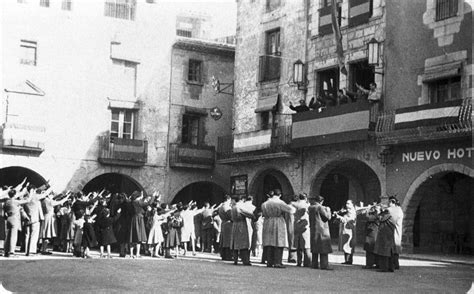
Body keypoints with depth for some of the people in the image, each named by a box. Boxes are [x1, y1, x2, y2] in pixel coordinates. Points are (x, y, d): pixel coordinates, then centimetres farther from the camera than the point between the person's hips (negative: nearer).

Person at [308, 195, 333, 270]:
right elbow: (328, 217, -9)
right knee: (324, 247, -4)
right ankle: (324, 265, -7)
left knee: (315, 247, 11)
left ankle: (315, 264, 12)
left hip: (313, 230, 6)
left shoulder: (310, 208, 5)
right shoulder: (320, 207, -11)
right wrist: (328, 210, 9)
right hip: (322, 230, -6)